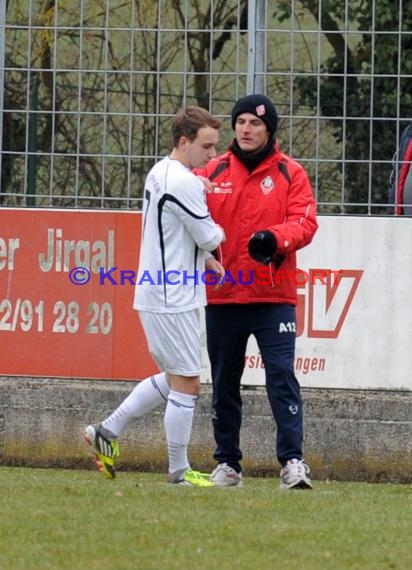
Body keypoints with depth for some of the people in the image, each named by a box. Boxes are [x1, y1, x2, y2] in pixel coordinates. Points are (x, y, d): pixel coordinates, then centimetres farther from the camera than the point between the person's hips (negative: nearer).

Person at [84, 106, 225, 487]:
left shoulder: (160, 173, 13)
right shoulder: (184, 182, -18)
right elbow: (209, 237, -14)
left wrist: (205, 255, 10)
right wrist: (222, 233, 8)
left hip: (156, 294, 10)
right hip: (173, 299, -10)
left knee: (174, 378, 20)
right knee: (186, 383, -3)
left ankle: (107, 431, 21)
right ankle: (179, 470, 3)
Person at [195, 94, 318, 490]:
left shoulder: (289, 174, 2)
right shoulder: (212, 172, 8)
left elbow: (305, 222, -7)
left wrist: (276, 238, -26)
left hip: (273, 297, -3)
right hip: (222, 297, 3)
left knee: (282, 375, -12)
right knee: (224, 383, 9)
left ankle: (292, 460, -13)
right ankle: (227, 463, 17)